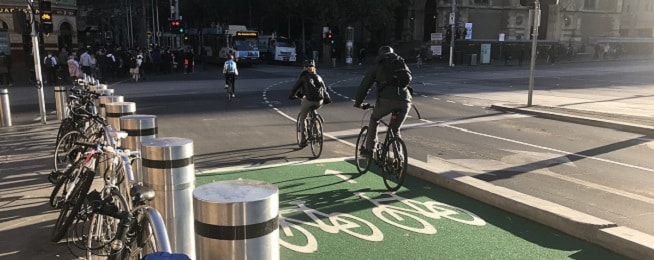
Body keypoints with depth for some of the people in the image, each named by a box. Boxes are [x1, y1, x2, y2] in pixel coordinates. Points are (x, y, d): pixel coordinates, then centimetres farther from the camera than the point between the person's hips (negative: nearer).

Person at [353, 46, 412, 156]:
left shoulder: (377, 67, 18)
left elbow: (364, 86, 18)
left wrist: (358, 102, 29)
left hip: (386, 100, -2)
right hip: (405, 101, 3)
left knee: (374, 119, 25)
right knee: (395, 130, 22)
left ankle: (369, 148, 19)